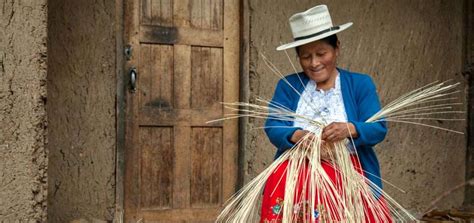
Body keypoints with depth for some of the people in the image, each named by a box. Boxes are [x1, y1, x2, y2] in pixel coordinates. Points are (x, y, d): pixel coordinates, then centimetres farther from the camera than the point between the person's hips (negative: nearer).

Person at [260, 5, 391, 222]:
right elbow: (273, 127, 1)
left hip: (348, 178, -1)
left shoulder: (360, 84, 10)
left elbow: (378, 129, -1)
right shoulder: (287, 86, 14)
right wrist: (297, 136, -23)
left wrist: (350, 130, -24)